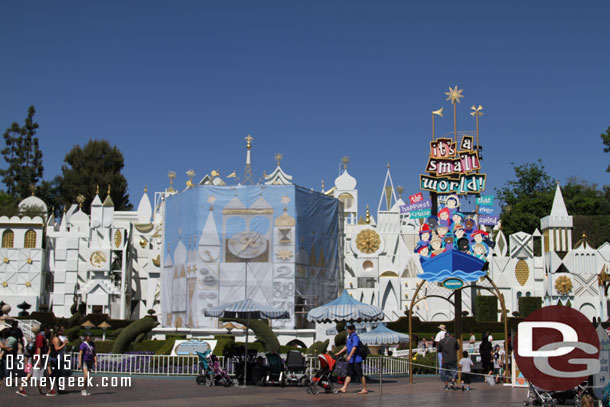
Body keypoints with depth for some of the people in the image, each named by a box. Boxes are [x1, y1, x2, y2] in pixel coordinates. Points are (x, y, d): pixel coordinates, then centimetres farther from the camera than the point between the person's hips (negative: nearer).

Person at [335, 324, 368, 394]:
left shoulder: (355, 337, -15)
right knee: (349, 374, 8)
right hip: (351, 360, 10)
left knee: (360, 374, -4)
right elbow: (346, 346, 26)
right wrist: (339, 353, 25)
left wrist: (349, 356, -33)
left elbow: (354, 347, -26)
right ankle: (344, 388, 8)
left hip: (356, 359, -10)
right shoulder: (349, 337, 17)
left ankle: (365, 389, 2)